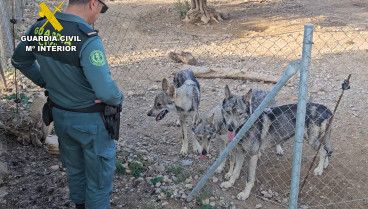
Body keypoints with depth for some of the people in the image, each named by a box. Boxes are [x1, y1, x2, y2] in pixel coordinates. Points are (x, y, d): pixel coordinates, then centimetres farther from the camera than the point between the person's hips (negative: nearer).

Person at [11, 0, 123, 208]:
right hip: (91, 120, -7)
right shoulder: (88, 39, -29)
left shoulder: (39, 27, -6)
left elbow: (19, 60, 11)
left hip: (60, 115, 7)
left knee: (75, 169, 28)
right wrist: (119, 98, -11)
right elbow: (106, 92, -33)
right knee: (99, 178, 13)